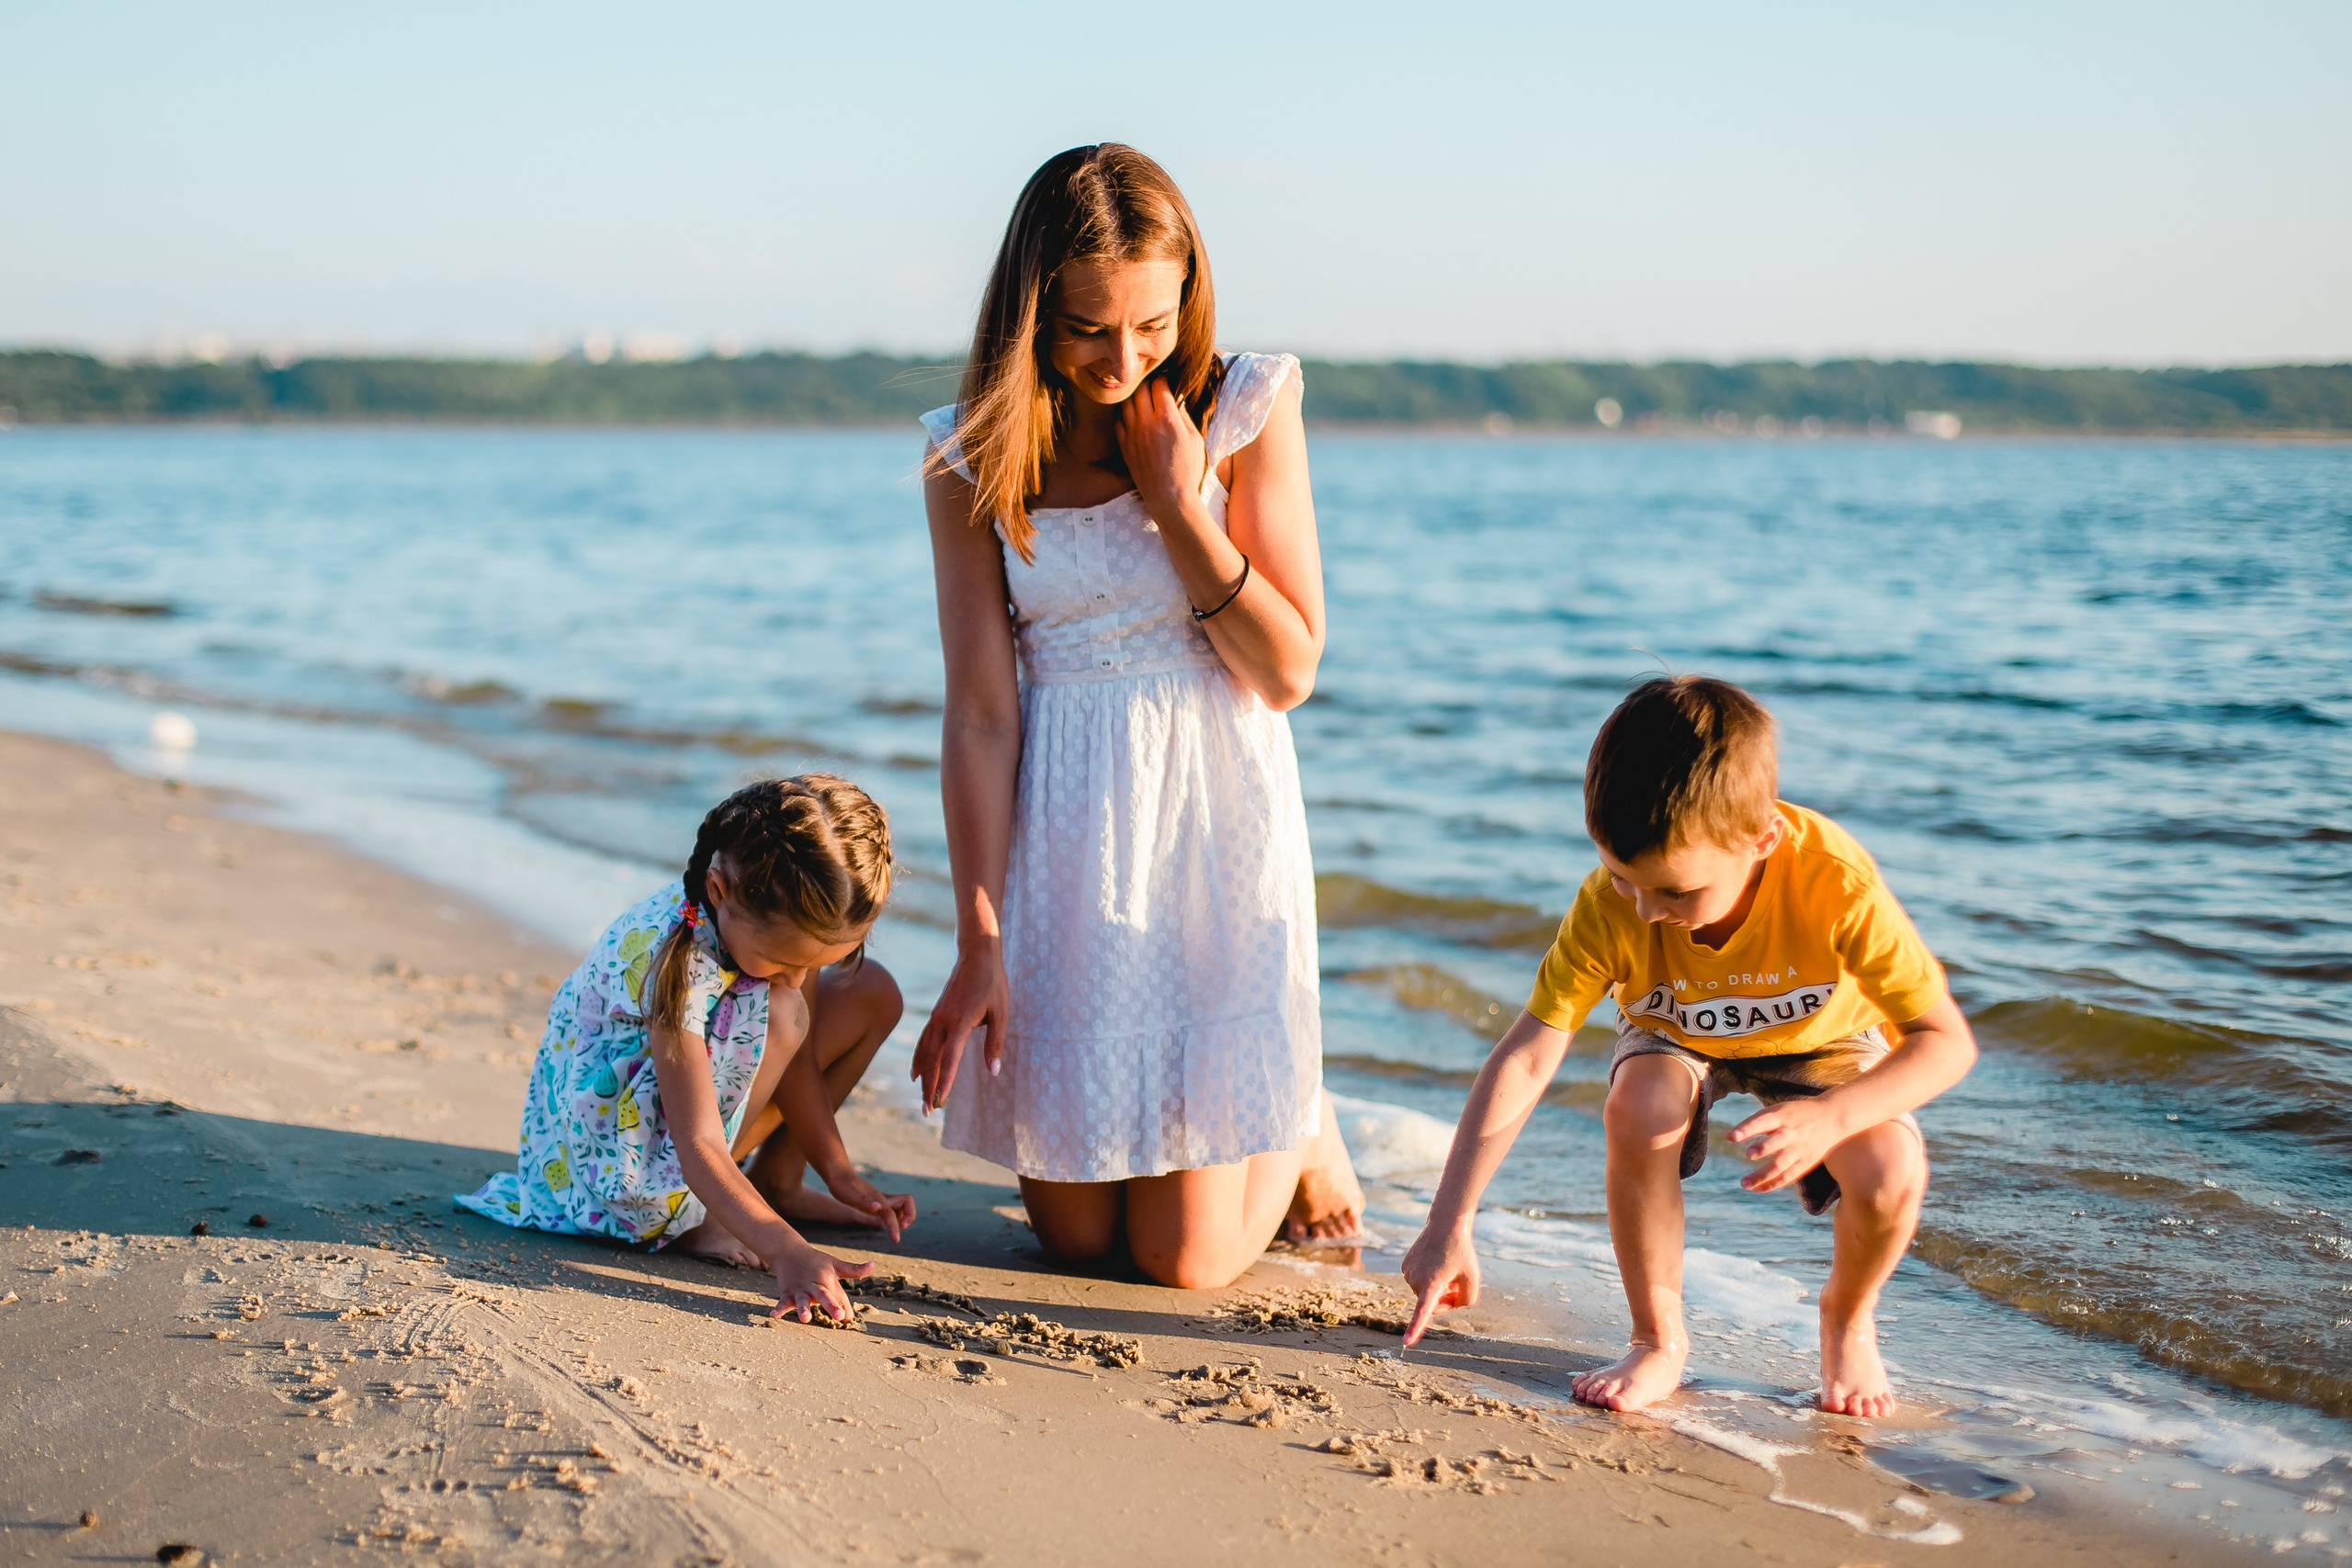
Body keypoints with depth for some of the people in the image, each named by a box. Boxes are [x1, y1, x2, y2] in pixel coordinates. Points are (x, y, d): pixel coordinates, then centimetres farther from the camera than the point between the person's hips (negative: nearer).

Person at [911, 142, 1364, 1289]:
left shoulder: (1245, 408, -6)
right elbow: (980, 714, -5)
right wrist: (978, 945, -9)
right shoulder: (973, 458, -3)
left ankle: (1294, 1121, 31)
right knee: (1075, 1238, 7)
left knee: (1183, 1259, -2)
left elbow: (1288, 670, -7)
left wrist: (1180, 503, -17)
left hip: (1213, 822, -2)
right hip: (1062, 834, 2)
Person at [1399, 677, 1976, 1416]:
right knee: (1637, 1108, -34)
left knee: (1889, 1175, -30)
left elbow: (1947, 1041, -31)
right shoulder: (1611, 904, -32)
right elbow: (1525, 1059, -31)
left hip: (1822, 1036, -1)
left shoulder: (1836, 884, -37)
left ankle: (1847, 1317, 7)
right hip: (1678, 1036, 1)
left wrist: (1831, 1117, -48)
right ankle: (1659, 1341, -11)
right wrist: (1448, 1227, -35)